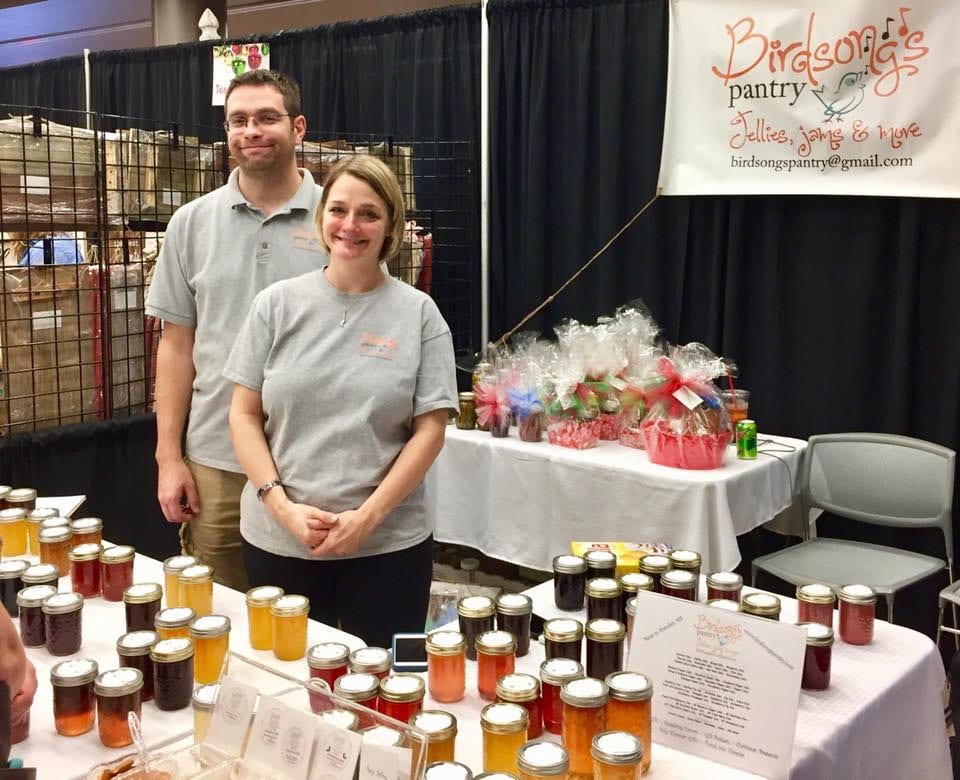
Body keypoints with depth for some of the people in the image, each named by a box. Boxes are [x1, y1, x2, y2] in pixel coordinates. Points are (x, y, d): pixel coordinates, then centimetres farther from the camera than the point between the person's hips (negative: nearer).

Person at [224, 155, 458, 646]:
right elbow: (244, 415, 3)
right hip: (278, 540, 1)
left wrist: (367, 517, -11)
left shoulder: (418, 313, -1)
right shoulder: (277, 304, 2)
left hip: (389, 544, -1)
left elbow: (430, 430, -4)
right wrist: (283, 506, -9)